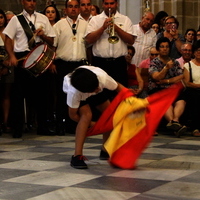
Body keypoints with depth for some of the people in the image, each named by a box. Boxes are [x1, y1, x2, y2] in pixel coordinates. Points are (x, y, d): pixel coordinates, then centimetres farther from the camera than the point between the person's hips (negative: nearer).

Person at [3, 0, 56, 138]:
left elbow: (51, 41, 12)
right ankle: (18, 129, 6)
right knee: (20, 93, -1)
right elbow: (8, 39, 1)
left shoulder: (43, 19, 13)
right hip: (22, 58, -2)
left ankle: (42, 127, 15)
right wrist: (12, 56, -14)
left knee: (41, 92, 5)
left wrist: (43, 35, -8)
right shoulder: (16, 20, 6)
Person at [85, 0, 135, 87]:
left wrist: (116, 28, -10)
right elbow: (88, 40, -4)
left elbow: (131, 41, 0)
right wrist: (103, 27, -12)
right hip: (100, 63, 0)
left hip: (119, 63, 0)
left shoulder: (125, 20, 10)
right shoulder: (95, 19, 8)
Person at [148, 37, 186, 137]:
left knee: (181, 101, -31)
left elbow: (180, 77, 8)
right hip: (157, 89, -3)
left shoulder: (175, 62, 21)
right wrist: (166, 67, -22)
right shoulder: (154, 62, 9)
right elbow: (157, 77, -7)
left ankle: (175, 120, -52)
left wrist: (167, 81, -4)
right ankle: (172, 120, -55)